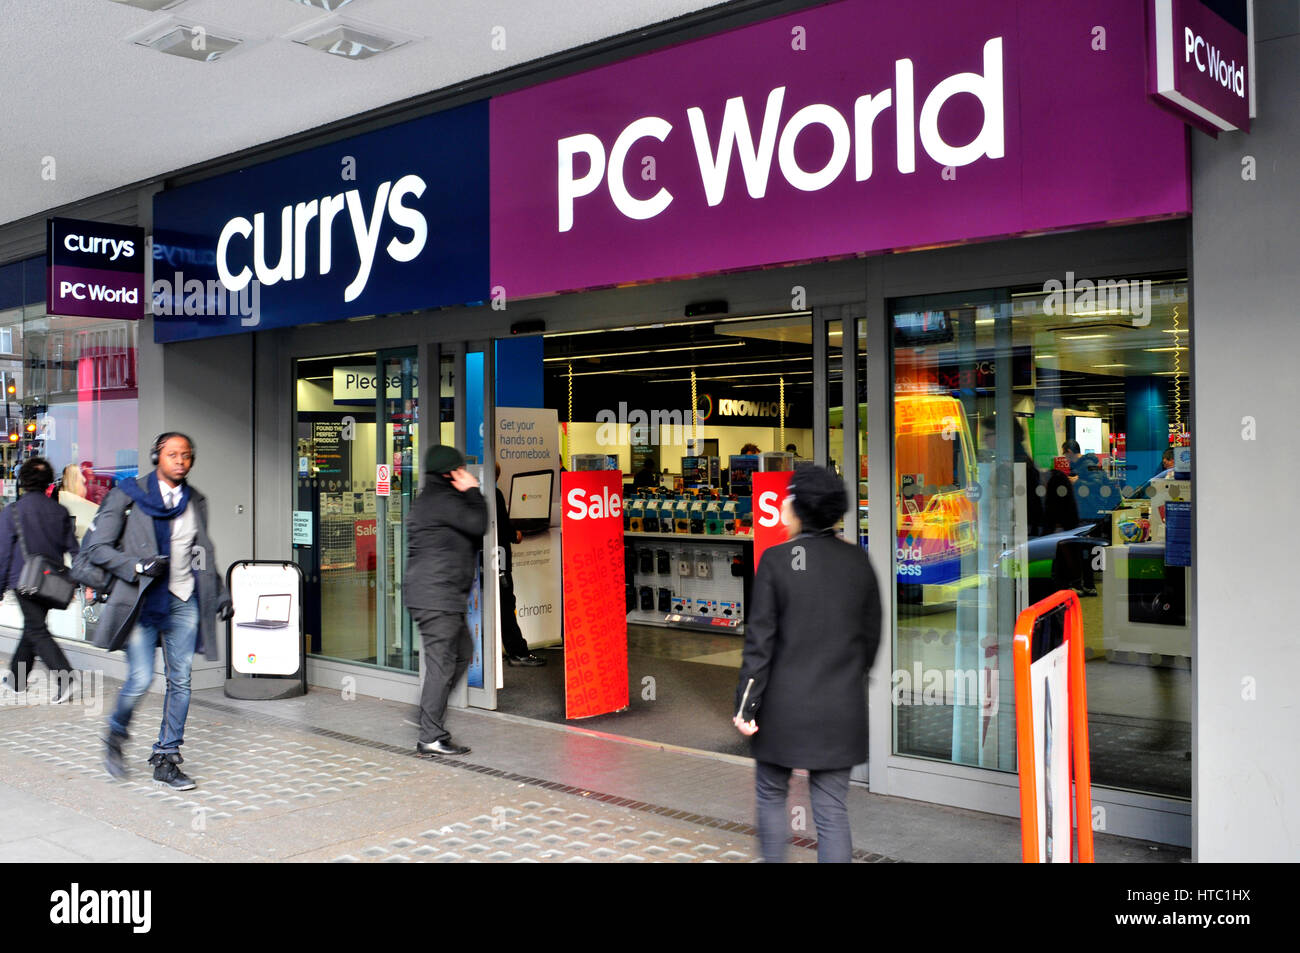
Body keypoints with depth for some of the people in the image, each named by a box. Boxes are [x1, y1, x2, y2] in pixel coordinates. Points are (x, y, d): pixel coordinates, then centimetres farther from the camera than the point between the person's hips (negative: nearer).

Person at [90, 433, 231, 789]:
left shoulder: (196, 501, 12)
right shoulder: (128, 495, -2)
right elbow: (97, 547, -5)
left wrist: (219, 592, 12)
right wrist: (138, 567, -17)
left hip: (184, 602, 4)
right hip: (142, 601, -4)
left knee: (180, 681, 2)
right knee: (140, 679, -10)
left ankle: (166, 760, 12)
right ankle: (115, 737, 20)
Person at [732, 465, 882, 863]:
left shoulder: (776, 560, -11)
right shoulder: (858, 560, 0)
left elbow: (760, 639, -12)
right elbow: (871, 636, 8)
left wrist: (746, 704, -6)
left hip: (785, 707, -3)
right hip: (842, 710, 3)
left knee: (771, 794, 17)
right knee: (832, 808, 8)